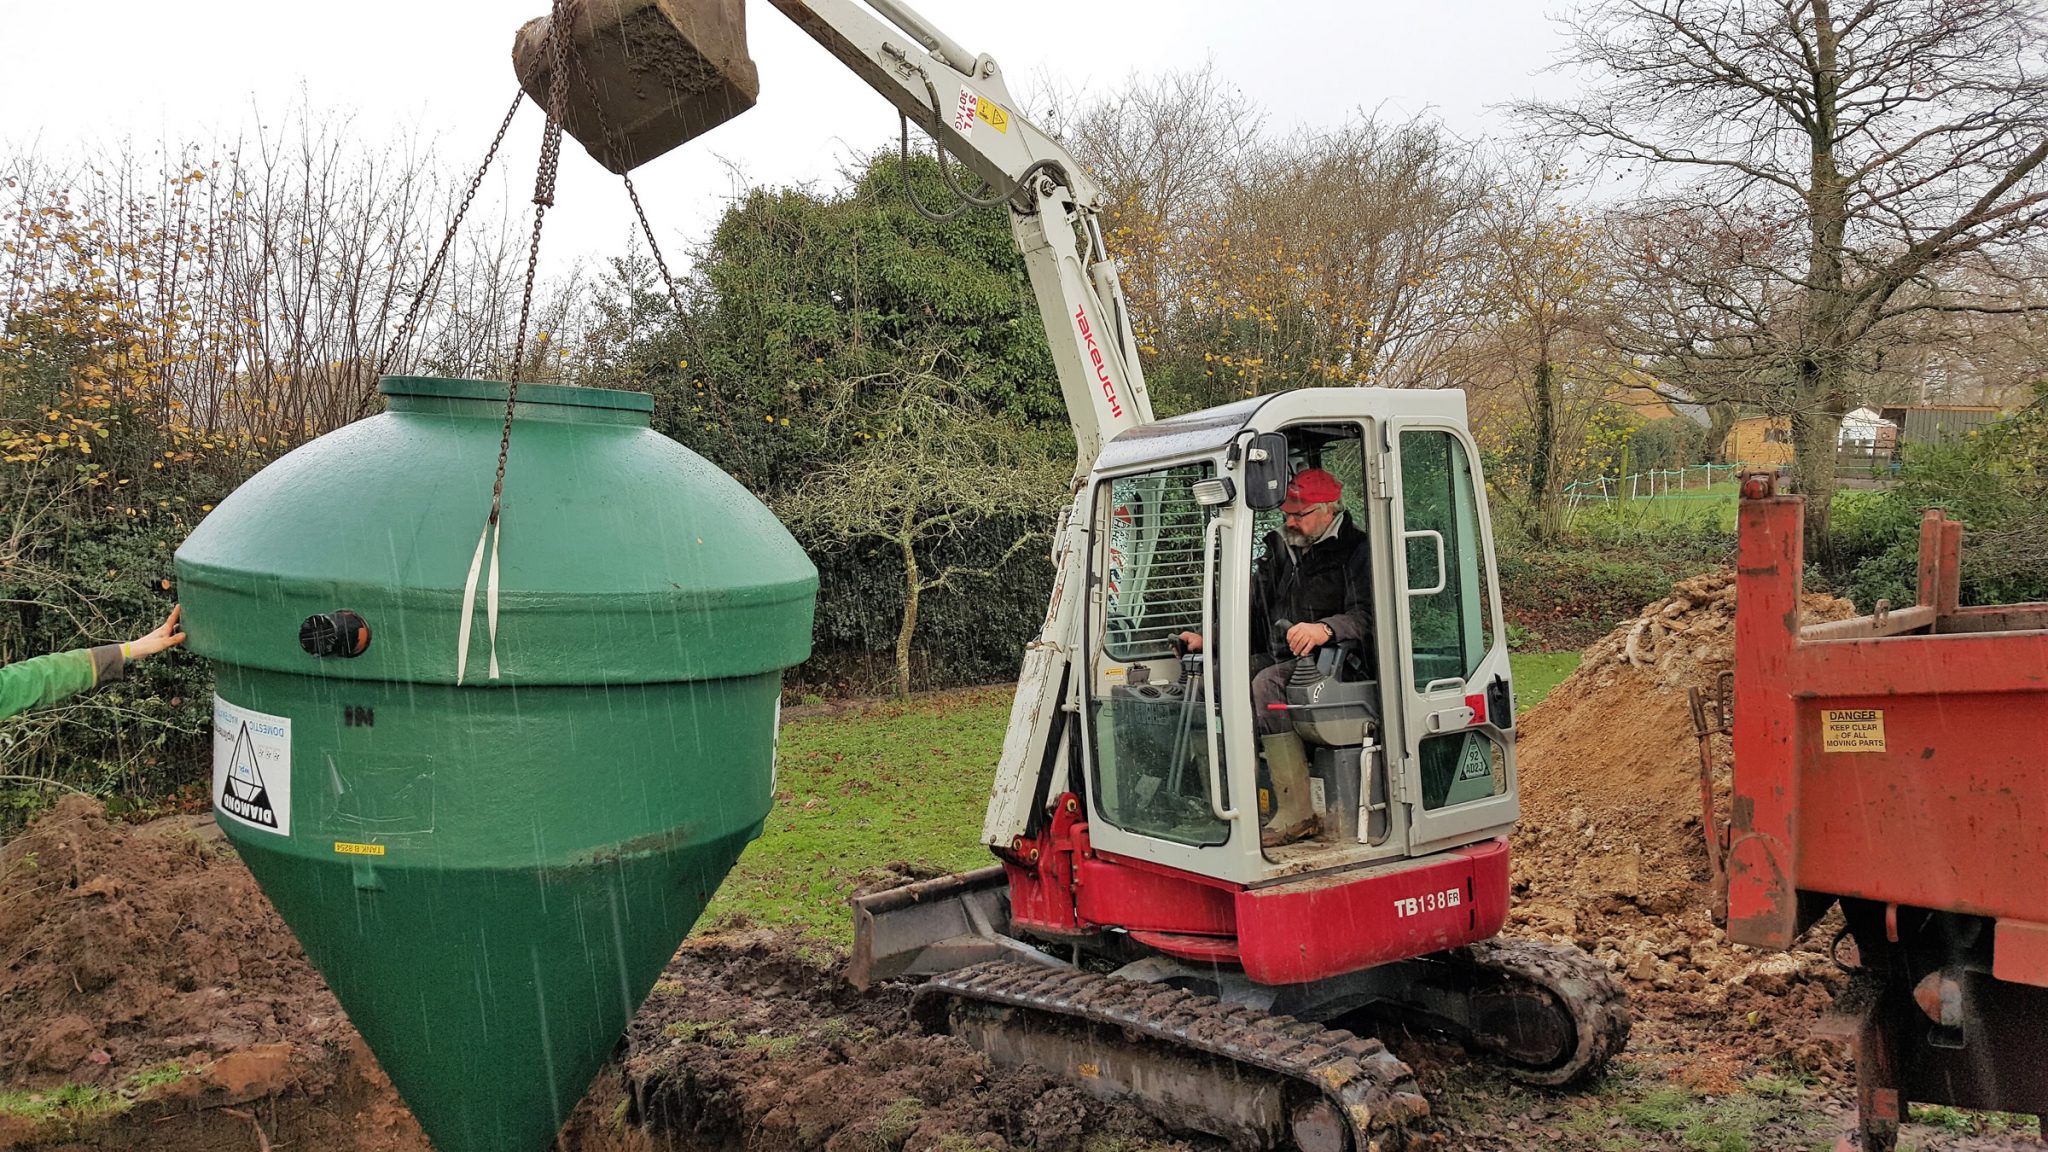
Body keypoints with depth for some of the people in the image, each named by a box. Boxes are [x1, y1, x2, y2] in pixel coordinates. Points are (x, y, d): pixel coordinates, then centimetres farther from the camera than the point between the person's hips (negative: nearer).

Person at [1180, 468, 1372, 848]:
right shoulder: (1280, 549, 17)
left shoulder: (1355, 551, -4)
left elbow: (1367, 615, -19)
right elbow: (1251, 608, 22)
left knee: (1266, 684, -34)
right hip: (1281, 659, 8)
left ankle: (1297, 812, -32)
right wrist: (1207, 640, 9)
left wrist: (1325, 628, -37)